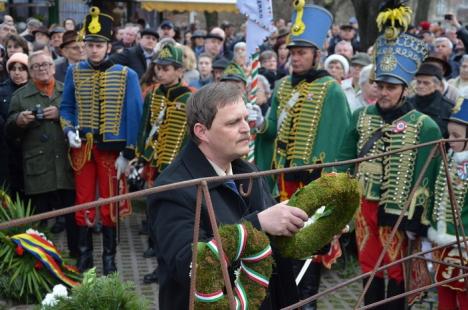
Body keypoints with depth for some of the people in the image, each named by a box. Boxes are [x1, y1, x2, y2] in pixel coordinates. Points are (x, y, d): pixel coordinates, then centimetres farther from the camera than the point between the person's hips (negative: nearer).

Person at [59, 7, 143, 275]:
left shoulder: (127, 75, -5)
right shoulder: (74, 72, 3)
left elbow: (135, 115, -6)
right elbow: (66, 107, 12)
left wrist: (128, 154, -9)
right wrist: (69, 131, -8)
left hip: (111, 148, -2)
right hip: (82, 149, 2)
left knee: (110, 203, 6)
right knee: (83, 203, 8)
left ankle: (109, 258, 17)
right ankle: (84, 255, 21)